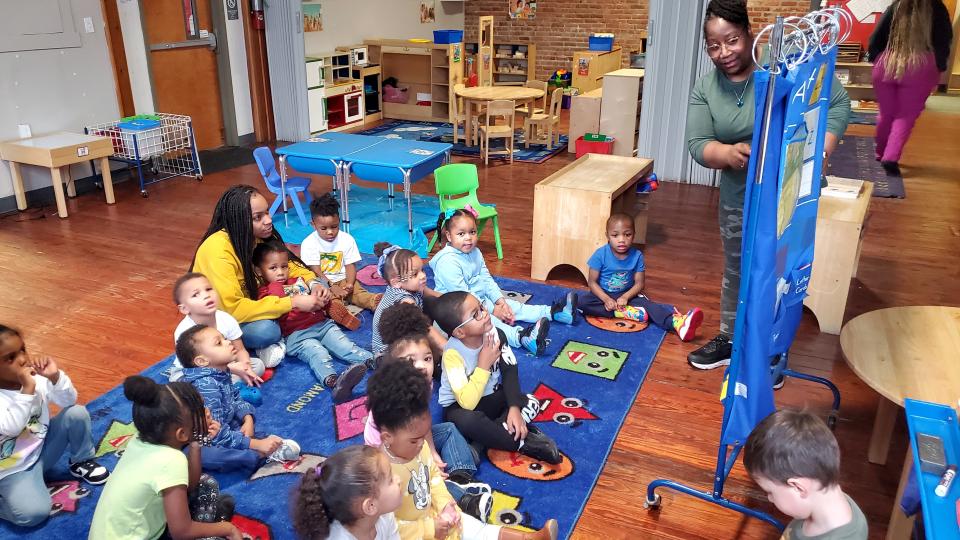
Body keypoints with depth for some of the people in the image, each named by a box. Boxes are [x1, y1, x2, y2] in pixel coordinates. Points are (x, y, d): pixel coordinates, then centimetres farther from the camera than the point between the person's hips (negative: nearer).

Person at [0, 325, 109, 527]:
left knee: (77, 413, -16)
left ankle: (82, 462, 8)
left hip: (42, 447, 5)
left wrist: (55, 376, -28)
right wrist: (27, 389, -41)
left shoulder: (37, 376, -10)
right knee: (34, 513, -28)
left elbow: (69, 400, -10)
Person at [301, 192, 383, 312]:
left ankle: (373, 301, -54)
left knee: (357, 290, -27)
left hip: (342, 279, 3)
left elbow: (350, 266, 2)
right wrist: (332, 287, -23)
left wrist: (349, 284, -19)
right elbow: (316, 271, -10)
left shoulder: (347, 240, 3)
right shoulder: (308, 244, -5)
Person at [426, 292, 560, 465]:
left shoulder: (496, 334, -14)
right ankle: (524, 443, -23)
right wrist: (483, 365, -32)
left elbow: (510, 372, -10)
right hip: (460, 407, -5)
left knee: (532, 403, -13)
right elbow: (467, 402, -35)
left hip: (492, 398, 6)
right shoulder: (453, 353, -29)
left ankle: (486, 436, -23)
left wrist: (514, 408, -24)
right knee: (467, 421, -38)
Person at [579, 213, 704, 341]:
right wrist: (606, 299, -25)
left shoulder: (637, 256, -10)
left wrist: (625, 297, -25)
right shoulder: (600, 254, -16)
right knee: (580, 302, -29)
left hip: (627, 294, 1)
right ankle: (625, 312, -31)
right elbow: (592, 281, -11)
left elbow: (639, 283, -7)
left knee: (646, 304, -27)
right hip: (603, 294, -1)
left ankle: (677, 323, -49)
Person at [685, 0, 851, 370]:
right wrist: (729, 154, -32)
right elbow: (697, 144, -11)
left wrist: (821, 151, -23)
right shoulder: (705, 89, -5)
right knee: (736, 271, 17)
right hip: (739, 195, 3)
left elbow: (838, 102, -10)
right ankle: (728, 340, 36)